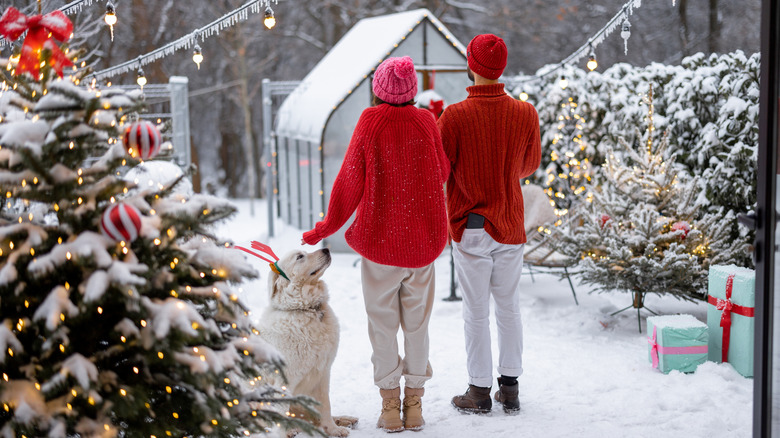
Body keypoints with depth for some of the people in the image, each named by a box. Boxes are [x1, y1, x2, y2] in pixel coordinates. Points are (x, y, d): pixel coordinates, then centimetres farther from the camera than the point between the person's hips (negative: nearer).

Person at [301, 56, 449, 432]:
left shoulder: (369, 123, -9)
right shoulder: (426, 123, -4)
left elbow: (350, 180, -6)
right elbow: (442, 173, 8)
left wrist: (326, 228, 5)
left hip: (378, 238, -2)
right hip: (423, 240, 2)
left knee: (383, 323, 8)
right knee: (417, 322, 13)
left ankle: (390, 407, 11)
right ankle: (414, 405, 18)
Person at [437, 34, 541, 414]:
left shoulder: (455, 117, -16)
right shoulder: (526, 114, -5)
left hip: (470, 228, -3)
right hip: (511, 226, 3)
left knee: (476, 312, 5)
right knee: (509, 307, 14)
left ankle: (480, 392, 13)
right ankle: (510, 389, 20)